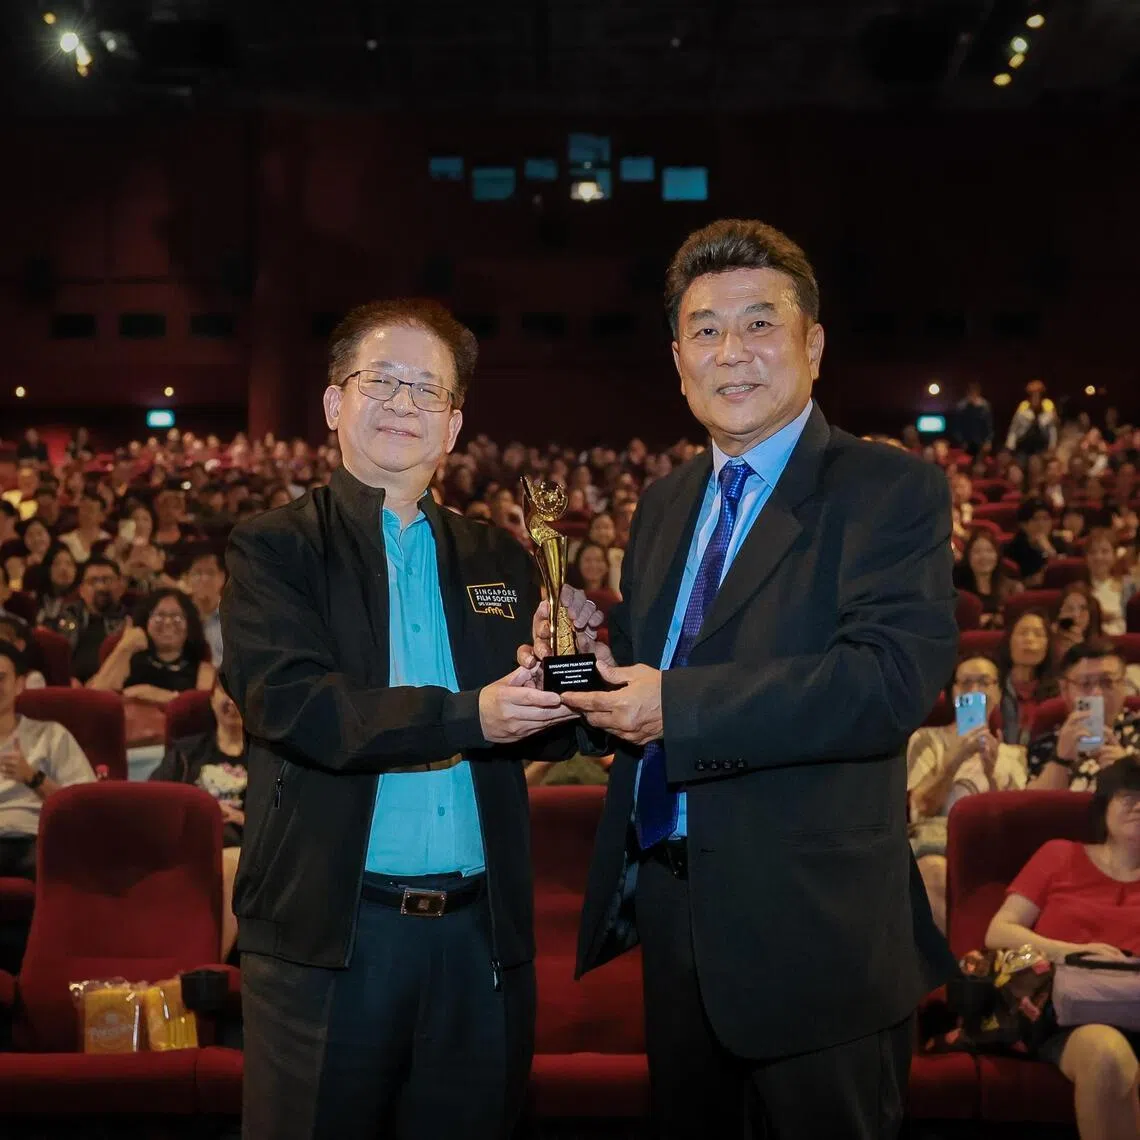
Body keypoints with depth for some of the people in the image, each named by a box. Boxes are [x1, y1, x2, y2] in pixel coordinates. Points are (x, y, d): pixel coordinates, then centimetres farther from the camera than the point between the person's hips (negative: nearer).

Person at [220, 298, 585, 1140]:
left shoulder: (502, 560, 11)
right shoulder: (274, 550, 0)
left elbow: (549, 732, 7)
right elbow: (288, 700, -17)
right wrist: (466, 717, -26)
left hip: (483, 935, 3)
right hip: (326, 937, -3)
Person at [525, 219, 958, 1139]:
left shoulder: (891, 490, -11)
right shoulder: (663, 506, 12)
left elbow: (895, 679, -25)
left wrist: (677, 707, -26)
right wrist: (593, 656, -6)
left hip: (812, 926, -7)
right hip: (670, 909, 7)